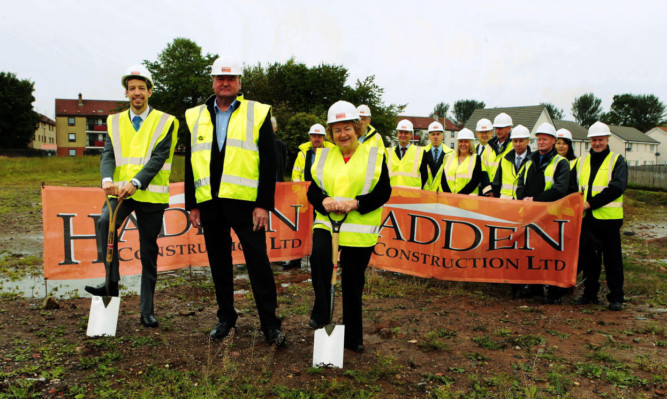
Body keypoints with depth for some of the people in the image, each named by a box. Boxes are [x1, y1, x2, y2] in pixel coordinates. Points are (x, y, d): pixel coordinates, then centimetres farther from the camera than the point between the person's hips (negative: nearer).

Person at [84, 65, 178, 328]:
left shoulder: (165, 122, 2)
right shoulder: (115, 122, 13)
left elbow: (158, 158, -10)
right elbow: (108, 154, 1)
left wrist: (135, 182, -24)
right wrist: (108, 180, -20)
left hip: (151, 194, -2)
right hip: (120, 191, 2)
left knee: (149, 253, 4)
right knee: (104, 222, -30)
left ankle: (147, 310, 16)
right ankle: (110, 282, -18)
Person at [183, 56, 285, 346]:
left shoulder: (258, 113, 3)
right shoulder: (195, 117, 13)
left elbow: (268, 163, -2)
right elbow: (190, 163, 14)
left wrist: (263, 204, -10)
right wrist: (192, 204, 8)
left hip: (245, 202, -4)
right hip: (209, 203, 4)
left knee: (258, 263, -3)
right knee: (219, 265, 13)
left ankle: (270, 324, 8)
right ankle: (226, 318, 28)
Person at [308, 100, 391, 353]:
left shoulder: (374, 155, 3)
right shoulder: (323, 156, 12)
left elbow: (383, 192, -4)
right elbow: (312, 190, 7)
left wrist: (355, 203, -18)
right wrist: (326, 201, -16)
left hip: (359, 230, -1)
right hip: (326, 223, 2)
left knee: (353, 283, 7)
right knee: (319, 255, -30)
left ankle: (353, 338, 24)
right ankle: (320, 314, -12)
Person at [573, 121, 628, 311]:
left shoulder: (617, 161, 1)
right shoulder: (581, 162, 14)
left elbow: (617, 187, -13)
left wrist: (591, 203, -19)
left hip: (608, 217, -4)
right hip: (586, 217, 4)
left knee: (612, 258, 2)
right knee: (586, 255, 10)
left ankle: (616, 297, 11)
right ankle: (590, 293, 23)